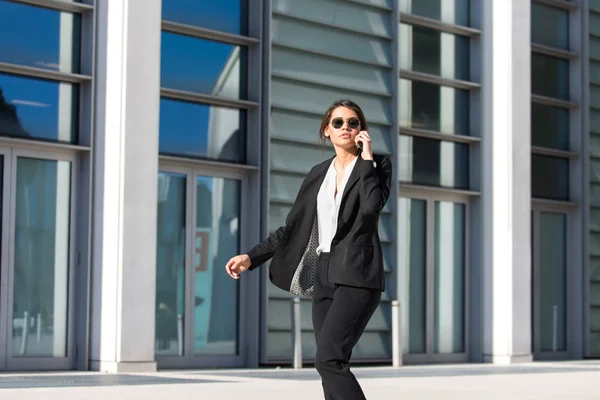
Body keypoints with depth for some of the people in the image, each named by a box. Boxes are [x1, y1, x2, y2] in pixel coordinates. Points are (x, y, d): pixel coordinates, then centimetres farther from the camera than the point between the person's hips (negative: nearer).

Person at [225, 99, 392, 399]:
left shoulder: (376, 166, 2)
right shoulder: (318, 173, 15)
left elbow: (372, 205, -19)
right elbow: (293, 226, 16)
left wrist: (367, 156, -10)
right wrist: (251, 257, 8)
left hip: (356, 274, -6)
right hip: (324, 274, 6)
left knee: (328, 359, -19)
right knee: (331, 365, 3)